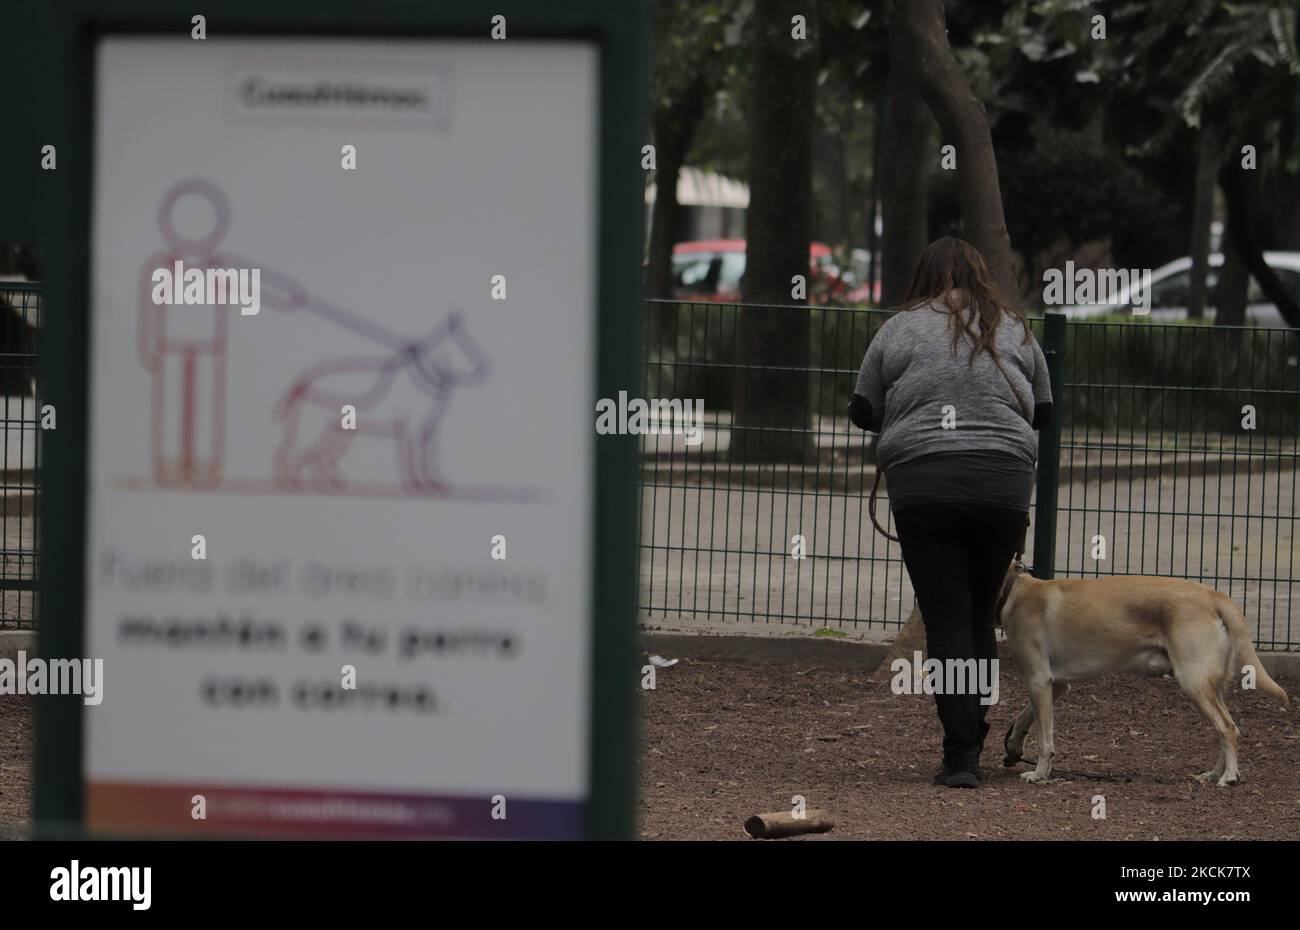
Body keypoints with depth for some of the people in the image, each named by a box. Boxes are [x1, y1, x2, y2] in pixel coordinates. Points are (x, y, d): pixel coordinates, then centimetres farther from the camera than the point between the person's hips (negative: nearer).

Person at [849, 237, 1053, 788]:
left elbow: (863, 412, 10)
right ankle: (970, 747, 14)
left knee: (947, 620, -1)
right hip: (1003, 481, 2)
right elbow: (1043, 411, 21)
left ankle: (961, 757, -7)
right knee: (981, 617, 13)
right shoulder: (1014, 330, 13)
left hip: (922, 481, -2)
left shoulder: (900, 329, 6)